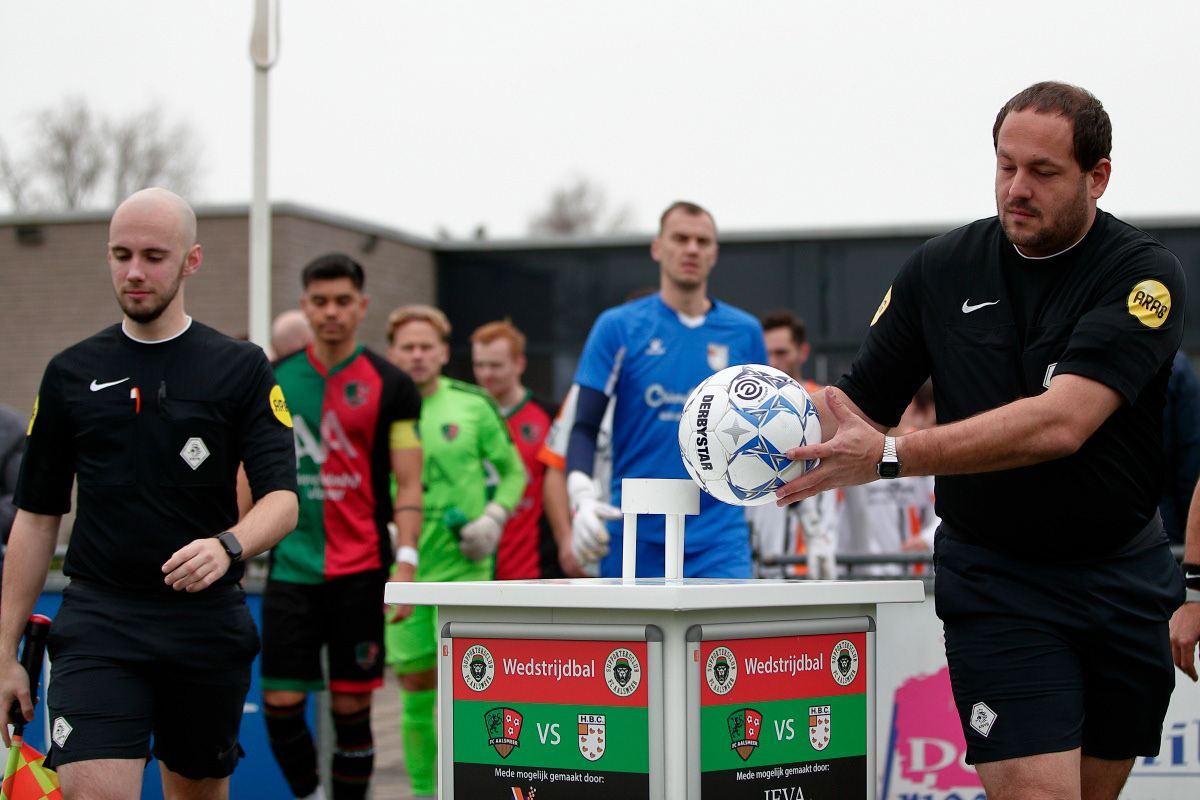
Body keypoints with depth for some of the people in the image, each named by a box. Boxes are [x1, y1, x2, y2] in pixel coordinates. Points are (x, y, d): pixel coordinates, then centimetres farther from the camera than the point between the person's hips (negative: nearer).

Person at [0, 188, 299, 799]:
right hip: (96, 625, 0)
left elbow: (281, 500, -6)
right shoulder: (70, 373, 8)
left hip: (208, 624, 0)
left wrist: (227, 545, -29)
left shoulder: (242, 369, 2)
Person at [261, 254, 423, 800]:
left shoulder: (390, 386, -1)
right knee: (280, 702, -3)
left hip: (360, 571, -2)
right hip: (290, 566, 2)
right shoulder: (275, 380, 7)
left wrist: (405, 561, -12)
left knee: (351, 706, 2)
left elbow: (409, 484, -2)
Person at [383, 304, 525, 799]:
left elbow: (514, 470, 12)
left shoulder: (474, 404, 3)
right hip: (402, 568, 2)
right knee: (415, 691, 7)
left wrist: (494, 516, -3)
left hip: (462, 564, -2)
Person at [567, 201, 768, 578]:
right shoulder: (617, 327, 1)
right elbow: (585, 426, -3)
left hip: (719, 539, 1)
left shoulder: (745, 332, 7)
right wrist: (582, 497, -18)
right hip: (634, 536, 0)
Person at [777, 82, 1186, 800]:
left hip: (1128, 574, 1)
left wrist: (891, 456, -32)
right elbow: (862, 404, 6)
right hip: (995, 583, 0)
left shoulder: (1145, 275, -11)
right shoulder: (939, 270, 1)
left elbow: (1060, 423, -26)